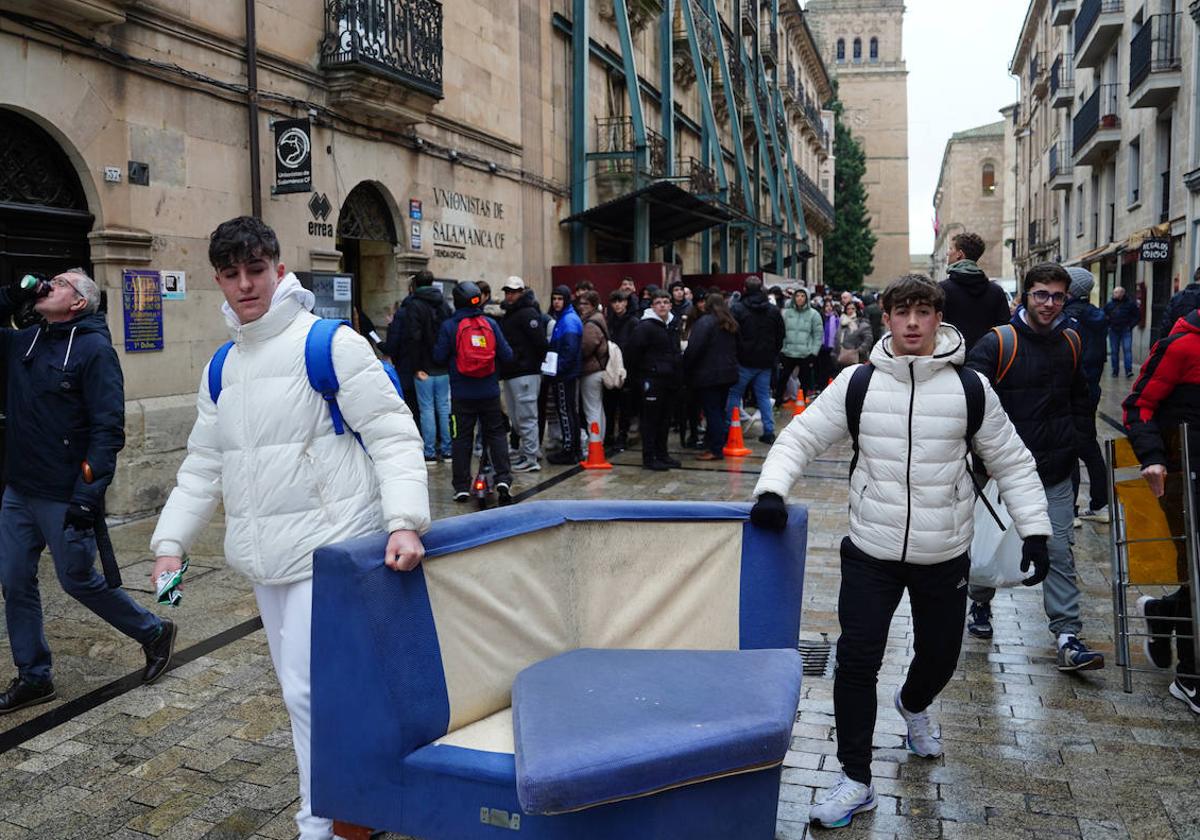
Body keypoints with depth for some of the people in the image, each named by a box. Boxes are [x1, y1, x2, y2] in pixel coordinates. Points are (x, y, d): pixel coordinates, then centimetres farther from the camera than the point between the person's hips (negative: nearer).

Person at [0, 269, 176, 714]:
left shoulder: (94, 349, -12)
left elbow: (108, 428, -17)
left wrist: (89, 495, -22)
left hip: (65, 497, -7)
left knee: (78, 579, 4)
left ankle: (153, 632, 24)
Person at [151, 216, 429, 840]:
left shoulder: (330, 345, -10)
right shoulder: (222, 369, 13)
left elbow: (393, 435, -14)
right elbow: (203, 466, 18)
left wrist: (405, 521, -25)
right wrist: (170, 541, 11)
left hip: (328, 548, -8)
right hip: (265, 556, 8)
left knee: (310, 691, -7)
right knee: (300, 687, 16)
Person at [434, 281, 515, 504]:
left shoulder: (449, 326, -7)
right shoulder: (491, 323, -1)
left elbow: (439, 357, -7)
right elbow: (507, 356, -1)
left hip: (461, 394, -1)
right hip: (490, 392, 1)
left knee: (462, 438, 7)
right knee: (496, 434, 11)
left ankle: (461, 487, 8)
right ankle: (503, 479, 0)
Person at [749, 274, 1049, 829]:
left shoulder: (971, 388, -5)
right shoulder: (858, 382, -5)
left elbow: (1012, 462, 4)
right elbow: (801, 437, -1)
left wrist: (1033, 529, -3)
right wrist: (771, 489, -18)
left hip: (945, 556, 1)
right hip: (871, 552, -1)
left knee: (939, 656, 17)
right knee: (856, 660, -5)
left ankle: (913, 706, 53)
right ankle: (856, 780, 11)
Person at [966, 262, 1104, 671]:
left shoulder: (1070, 343, 7)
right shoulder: (997, 343, -10)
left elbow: (1082, 401, 20)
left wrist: (1074, 445, 9)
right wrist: (987, 453, -16)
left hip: (1055, 472, 3)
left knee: (1060, 552, -1)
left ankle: (1068, 637, 2)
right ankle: (980, 606, 35)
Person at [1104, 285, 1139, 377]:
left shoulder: (1130, 303, -2)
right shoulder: (1109, 304, 6)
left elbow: (1137, 315, 3)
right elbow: (1104, 315, 19)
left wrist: (1131, 325, -6)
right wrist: (1108, 324, 6)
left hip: (1126, 331, -3)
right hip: (1113, 331, 3)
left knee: (1127, 350, -11)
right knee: (1114, 351, 6)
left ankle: (1129, 370, -13)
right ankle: (1115, 371, 13)